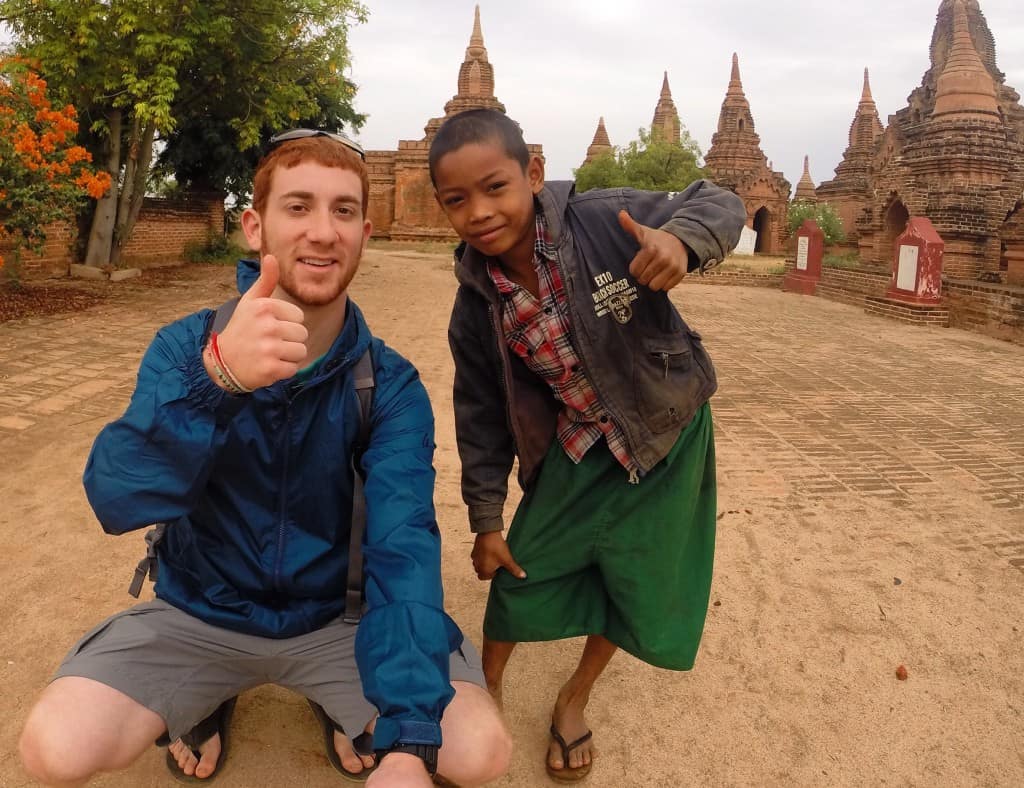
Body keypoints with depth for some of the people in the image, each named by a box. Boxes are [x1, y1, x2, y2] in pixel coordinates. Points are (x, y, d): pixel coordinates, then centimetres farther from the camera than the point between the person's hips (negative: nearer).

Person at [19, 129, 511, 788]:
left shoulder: (391, 387, -15)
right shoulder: (187, 348, -13)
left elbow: (404, 549, -25)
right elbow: (117, 502, -27)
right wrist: (217, 377, -46)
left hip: (335, 618, 0)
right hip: (199, 612, 1)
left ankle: (338, 701, 14)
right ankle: (209, 699, 11)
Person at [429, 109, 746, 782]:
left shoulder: (603, 220, -25)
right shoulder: (476, 305, -15)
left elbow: (720, 204, -15)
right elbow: (482, 416, -4)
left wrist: (681, 236, -40)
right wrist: (486, 519, -1)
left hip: (665, 435, -1)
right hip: (575, 448, 1)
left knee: (638, 585, 10)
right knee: (522, 572, 6)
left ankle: (576, 698, 39)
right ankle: (487, 689, 38)